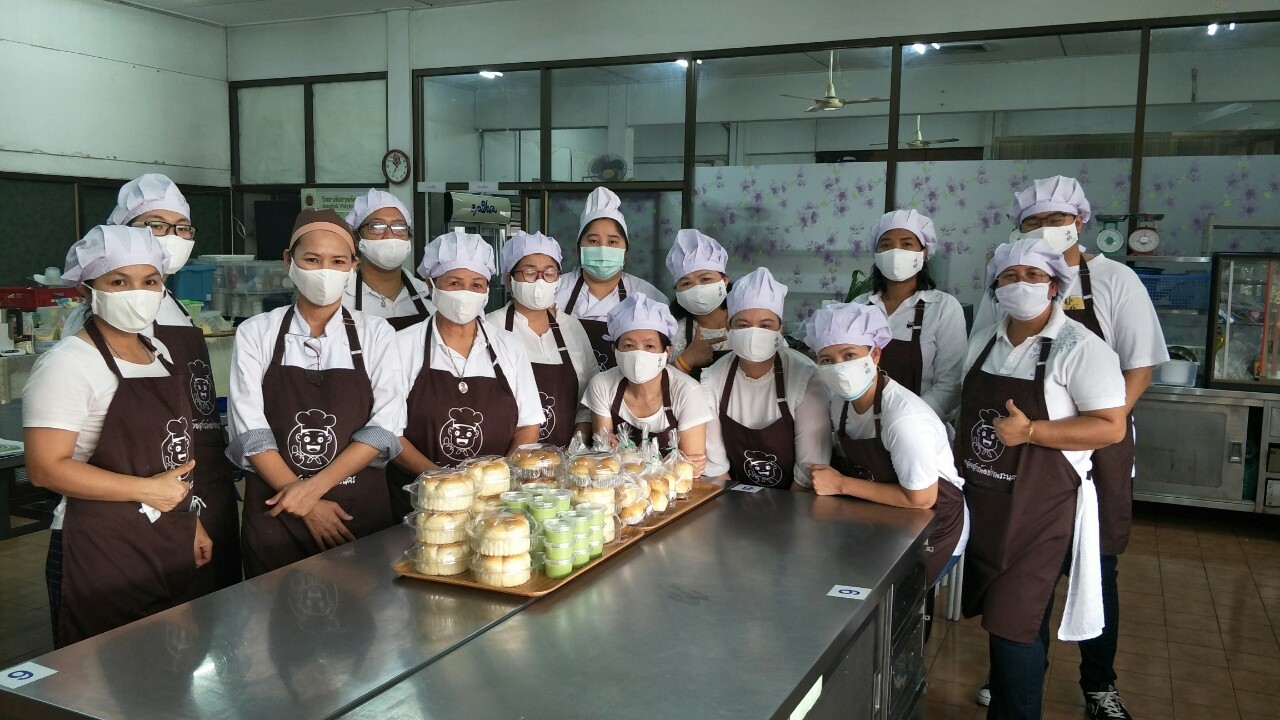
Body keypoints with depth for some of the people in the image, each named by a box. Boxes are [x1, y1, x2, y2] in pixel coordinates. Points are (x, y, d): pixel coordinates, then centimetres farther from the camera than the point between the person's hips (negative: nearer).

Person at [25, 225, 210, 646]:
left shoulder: (160, 355, 10)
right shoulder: (68, 363, -13)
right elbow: (47, 468, -19)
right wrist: (147, 490, -21)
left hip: (172, 548, 7)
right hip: (100, 551, -7)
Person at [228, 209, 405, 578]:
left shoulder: (375, 333, 1)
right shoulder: (256, 333, 0)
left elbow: (386, 426, -7)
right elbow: (250, 430, -6)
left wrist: (314, 486, -15)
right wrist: (306, 507, -13)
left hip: (359, 510, 0)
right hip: (275, 511, 0)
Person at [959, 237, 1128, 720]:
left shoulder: (1080, 348, -12)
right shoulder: (983, 342, 8)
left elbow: (1111, 427, -16)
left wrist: (1031, 431, -24)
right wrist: (956, 477, 14)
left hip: (1039, 508, -6)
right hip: (981, 502, 6)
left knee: (1014, 622, -5)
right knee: (993, 611, 15)